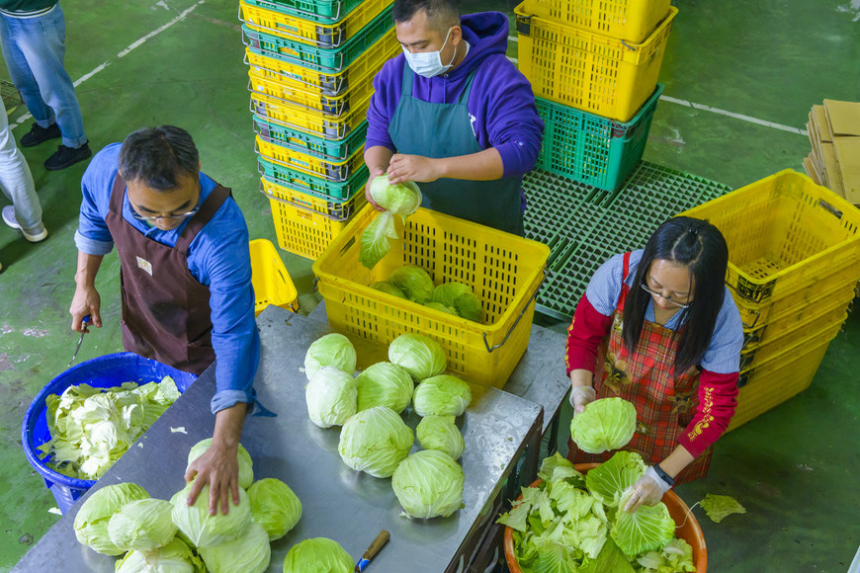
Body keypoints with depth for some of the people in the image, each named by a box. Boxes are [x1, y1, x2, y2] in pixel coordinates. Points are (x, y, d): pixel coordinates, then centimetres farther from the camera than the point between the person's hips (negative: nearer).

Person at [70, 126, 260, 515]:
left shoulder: (222, 231, -45)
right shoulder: (106, 169, -31)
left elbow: (233, 335, -45)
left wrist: (224, 446, -51)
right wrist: (84, 284, 1)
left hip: (198, 348, -5)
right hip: (139, 324, 5)